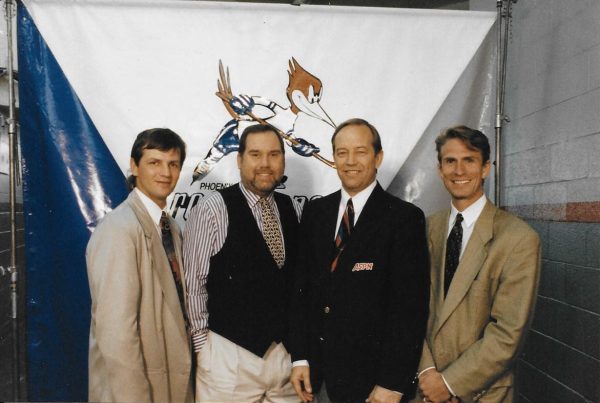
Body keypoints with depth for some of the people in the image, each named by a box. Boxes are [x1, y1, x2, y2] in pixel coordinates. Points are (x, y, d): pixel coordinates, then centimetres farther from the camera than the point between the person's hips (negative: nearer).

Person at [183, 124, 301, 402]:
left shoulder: (292, 210, 4)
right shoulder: (212, 209, -11)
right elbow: (193, 283, -8)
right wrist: (203, 346, -6)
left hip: (286, 352, 5)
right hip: (229, 356, -4)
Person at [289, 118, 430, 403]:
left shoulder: (405, 218, -10)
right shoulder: (315, 212, 4)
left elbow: (411, 305, -12)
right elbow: (301, 286, 5)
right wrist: (299, 357, 1)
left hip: (371, 375, -4)